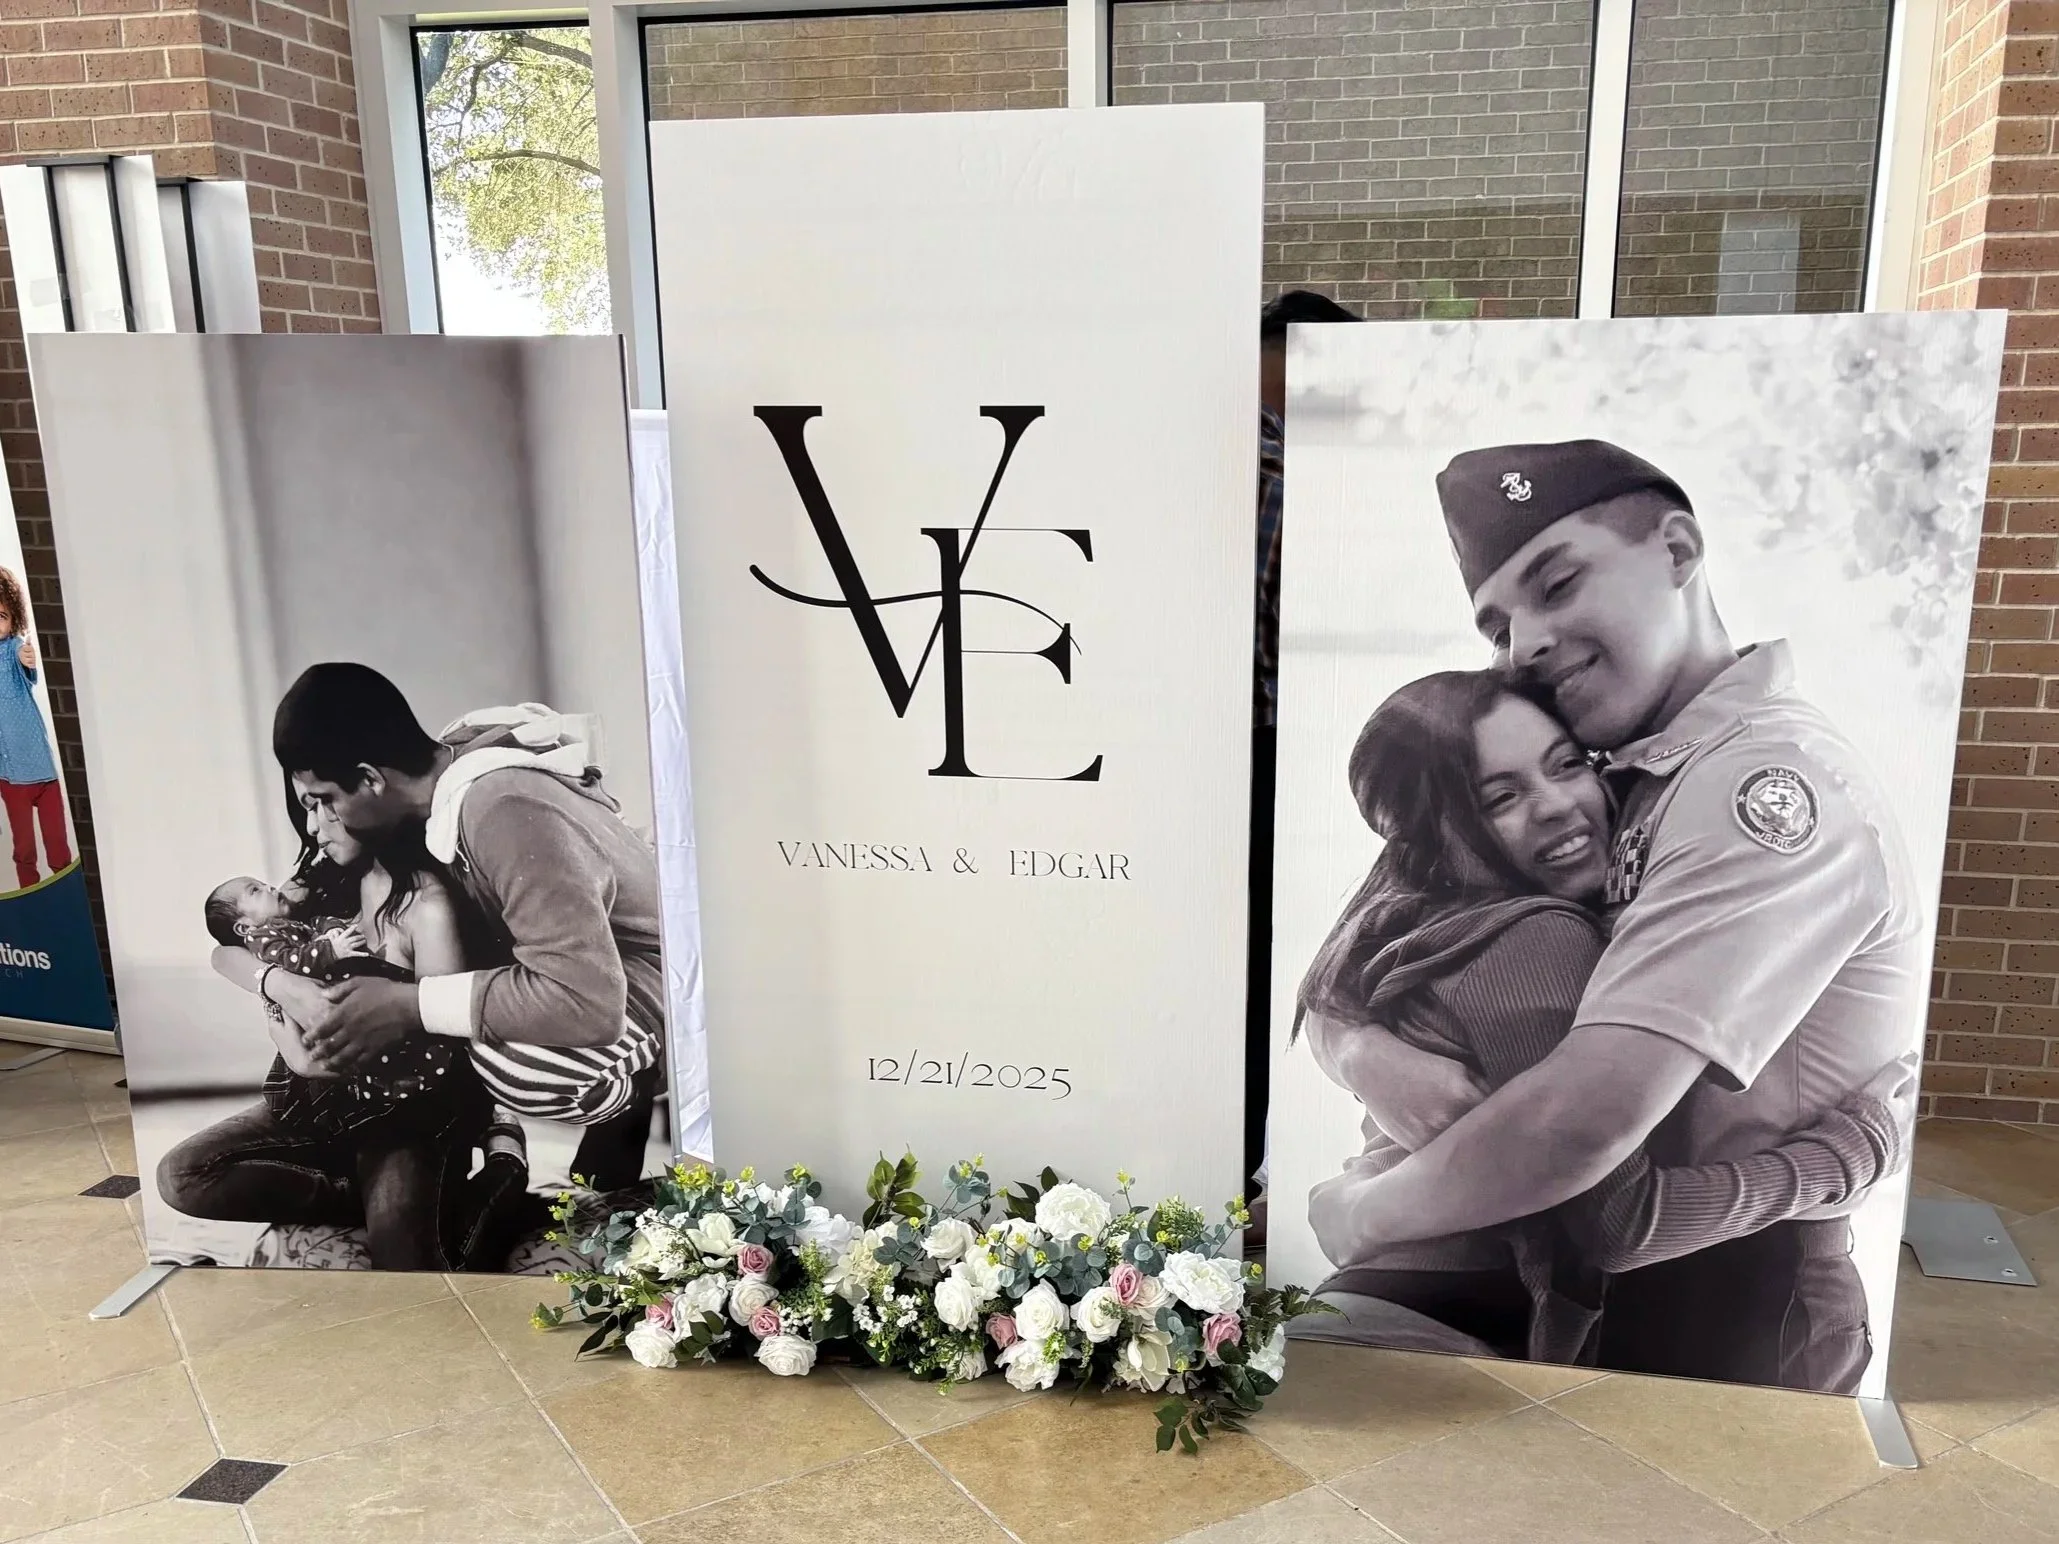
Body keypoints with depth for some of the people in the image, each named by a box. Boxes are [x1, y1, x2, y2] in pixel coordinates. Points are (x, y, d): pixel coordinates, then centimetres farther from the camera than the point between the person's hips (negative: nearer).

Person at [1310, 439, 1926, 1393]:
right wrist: (1365, 1047, -22)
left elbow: (1585, 1116, -35)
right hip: (1606, 1279, 8)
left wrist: (1363, 1214, -19)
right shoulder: (1614, 785, 3)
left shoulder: (1772, 784, -24)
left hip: (1737, 1321, -8)